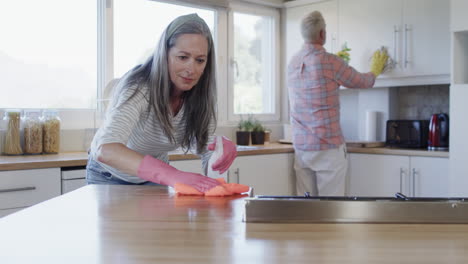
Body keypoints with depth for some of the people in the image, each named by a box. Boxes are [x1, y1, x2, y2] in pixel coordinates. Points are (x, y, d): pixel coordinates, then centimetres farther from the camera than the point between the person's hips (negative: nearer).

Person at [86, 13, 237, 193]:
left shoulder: (200, 95, -17)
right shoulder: (139, 87, -33)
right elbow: (105, 150, -47)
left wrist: (222, 147, -39)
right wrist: (173, 175, -60)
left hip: (154, 177, 3)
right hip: (111, 175, -3)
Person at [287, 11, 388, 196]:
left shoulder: (293, 63, 8)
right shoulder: (329, 61, -11)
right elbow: (362, 82, 4)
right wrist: (375, 70, 25)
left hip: (301, 146, 6)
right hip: (328, 147, -6)